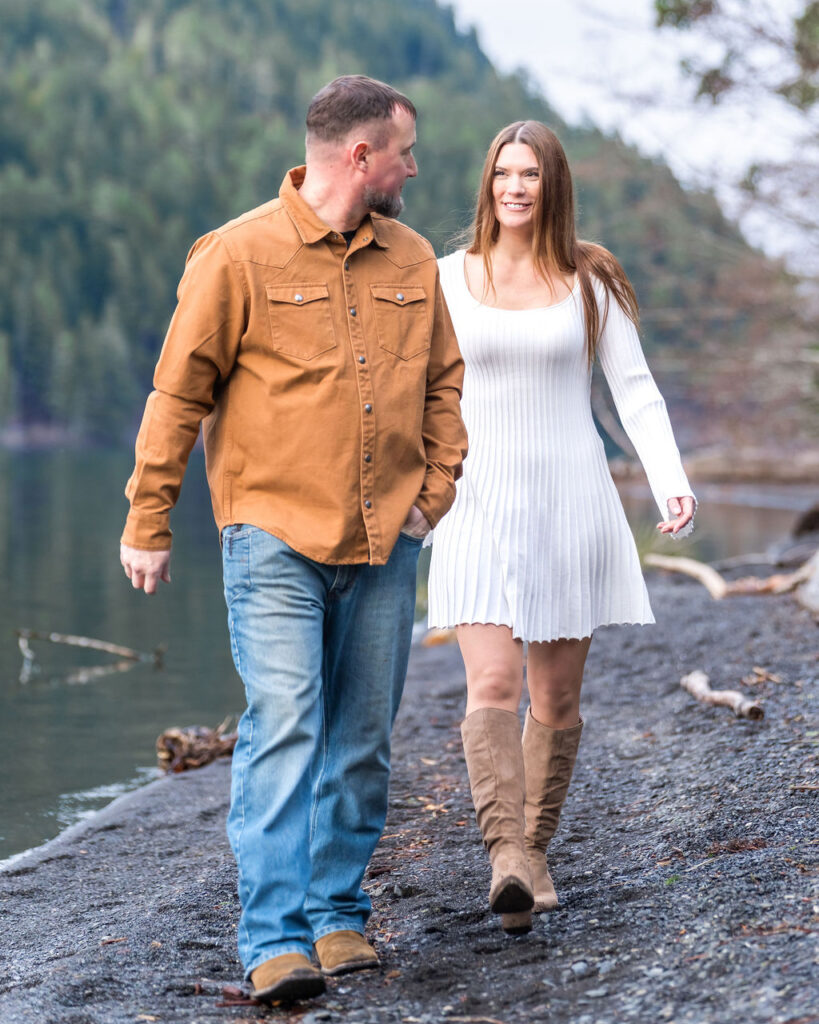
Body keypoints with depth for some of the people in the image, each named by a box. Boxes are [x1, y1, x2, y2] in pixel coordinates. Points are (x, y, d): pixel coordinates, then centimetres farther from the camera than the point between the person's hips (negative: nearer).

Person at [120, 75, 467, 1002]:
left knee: (361, 741, 8)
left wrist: (434, 493, 8)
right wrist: (148, 524, -3)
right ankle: (275, 942, -12)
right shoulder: (239, 256, -6)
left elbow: (444, 383, 20)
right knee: (282, 728, -13)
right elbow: (178, 394, -4)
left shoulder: (412, 261, 11)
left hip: (383, 545, 5)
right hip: (275, 537, -5)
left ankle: (337, 916, 20)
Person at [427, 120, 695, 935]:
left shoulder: (589, 282, 3)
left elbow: (636, 392, 1)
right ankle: (505, 860, -22)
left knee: (556, 698, 6)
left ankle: (534, 849, 22)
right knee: (492, 685, -16)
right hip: (481, 504, 0)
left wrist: (671, 483, -13)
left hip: (570, 501, 1)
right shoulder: (448, 279, 4)